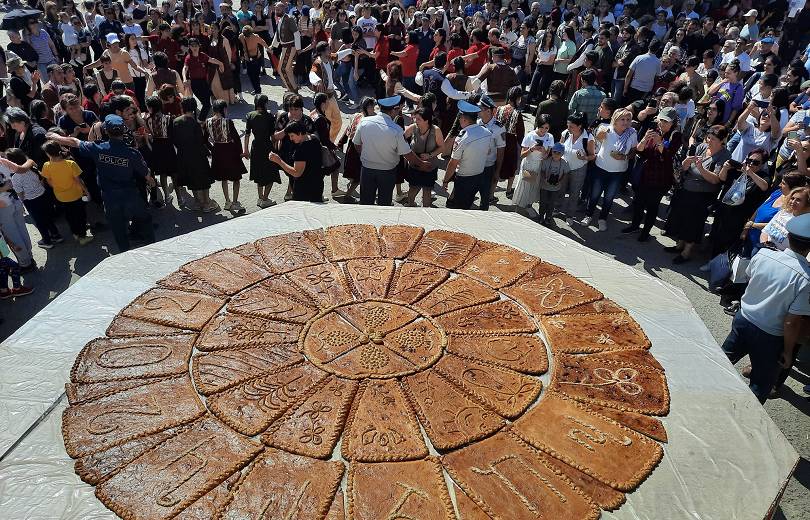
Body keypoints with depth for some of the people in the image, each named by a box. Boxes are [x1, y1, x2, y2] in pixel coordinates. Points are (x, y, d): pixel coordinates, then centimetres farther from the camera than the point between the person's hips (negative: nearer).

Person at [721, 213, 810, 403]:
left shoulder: (763, 255, -15)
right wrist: (788, 351, -8)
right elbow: (792, 322, -21)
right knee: (760, 387, 16)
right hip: (770, 337, -4)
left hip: (743, 319, 4)